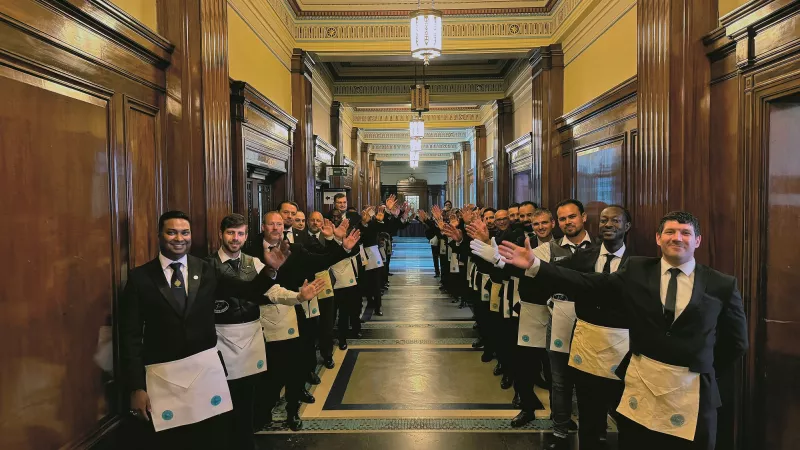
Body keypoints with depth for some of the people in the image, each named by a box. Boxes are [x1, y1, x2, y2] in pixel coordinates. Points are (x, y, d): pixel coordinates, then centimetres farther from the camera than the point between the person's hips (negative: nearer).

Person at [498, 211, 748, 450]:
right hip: (640, 385, 1)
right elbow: (588, 287, -5)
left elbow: (737, 342, 9)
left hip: (692, 393, -1)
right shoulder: (636, 271, 2)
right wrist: (535, 266, -12)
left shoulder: (722, 285, 0)